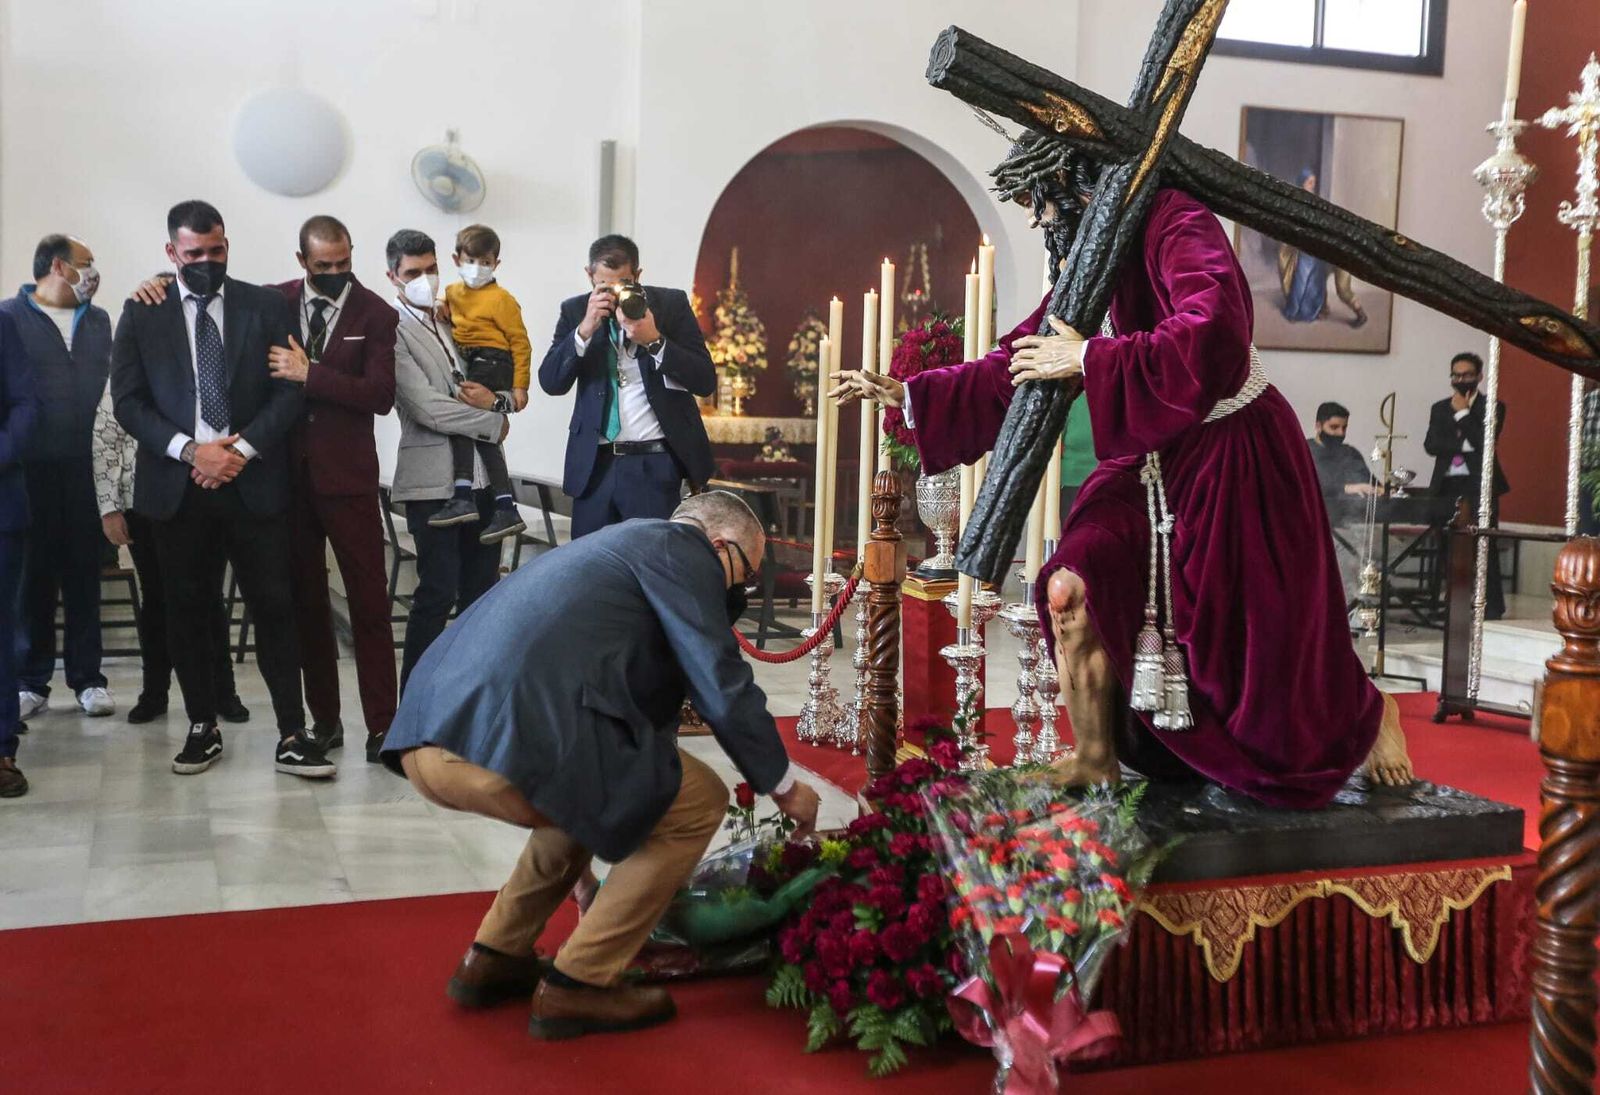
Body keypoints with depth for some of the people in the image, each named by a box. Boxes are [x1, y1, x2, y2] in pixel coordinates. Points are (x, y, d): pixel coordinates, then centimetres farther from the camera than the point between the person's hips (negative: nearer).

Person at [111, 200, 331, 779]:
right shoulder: (142, 313, 6)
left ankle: (292, 735, 2)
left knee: (273, 606, -2)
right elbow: (127, 401, 1)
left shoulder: (266, 306, 5)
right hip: (176, 485, 1)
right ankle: (202, 728, 21)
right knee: (187, 609, 8)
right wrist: (190, 450, -11)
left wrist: (242, 450, -11)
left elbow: (288, 391, 1)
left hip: (253, 481, -1)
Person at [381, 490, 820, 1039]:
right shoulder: (682, 549, 6)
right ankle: (577, 985, 11)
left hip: (426, 740, 10)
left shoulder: (621, 541, 32)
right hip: (510, 744, -10)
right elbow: (723, 688, -1)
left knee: (589, 792, 33)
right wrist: (784, 786, 15)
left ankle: (494, 958, 34)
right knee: (700, 803, 7)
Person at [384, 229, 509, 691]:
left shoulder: (454, 320, 14)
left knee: (481, 589, 11)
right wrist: (494, 423, -8)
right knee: (437, 594, -4)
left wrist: (493, 398, -4)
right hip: (434, 479, -7)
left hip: (480, 475, 7)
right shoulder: (393, 330, -9)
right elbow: (427, 408, -17)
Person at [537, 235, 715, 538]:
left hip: (654, 466, -2)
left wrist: (654, 341, -18)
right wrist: (585, 330, -15)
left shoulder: (671, 304, 0)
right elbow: (551, 382, -2)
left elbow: (705, 382, -5)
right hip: (593, 465, 2)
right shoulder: (575, 311, 6)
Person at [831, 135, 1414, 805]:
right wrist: (906, 394, 9)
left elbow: (1212, 343, -35)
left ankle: (1368, 713, 33)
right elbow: (1018, 364, 13)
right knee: (1074, 583, -12)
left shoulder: (1177, 226, -19)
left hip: (1234, 460, -7)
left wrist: (1088, 359, -26)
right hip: (1152, 464, 7)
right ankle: (1095, 761, 2)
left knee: (1264, 645, 2)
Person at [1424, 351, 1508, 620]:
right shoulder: (1440, 408, 15)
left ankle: (1492, 608, -6)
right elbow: (1431, 445, 2)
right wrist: (1464, 444, -12)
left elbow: (1484, 442, -11)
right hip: (1447, 484, 4)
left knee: (1485, 546, -8)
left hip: (1479, 483, -4)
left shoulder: (1492, 406, 4)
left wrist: (1463, 412, -6)